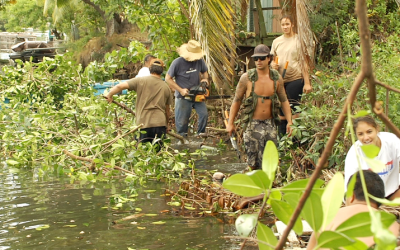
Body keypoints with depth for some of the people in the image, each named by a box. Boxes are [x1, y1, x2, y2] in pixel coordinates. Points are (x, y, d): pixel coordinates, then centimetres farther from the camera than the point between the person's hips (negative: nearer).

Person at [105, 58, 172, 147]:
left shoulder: (141, 81, 0)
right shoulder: (166, 87, 10)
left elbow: (120, 86, -7)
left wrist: (109, 95, 10)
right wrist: (166, 124, 32)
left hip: (143, 123, -2)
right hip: (160, 124, 2)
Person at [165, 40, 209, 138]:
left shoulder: (199, 61, -4)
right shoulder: (178, 62, -15)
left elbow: (205, 72, 17)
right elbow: (168, 78, -9)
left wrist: (205, 79, -7)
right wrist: (181, 90, -15)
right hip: (183, 97, -3)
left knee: (204, 114, -9)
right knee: (182, 121, 3)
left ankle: (201, 134, 9)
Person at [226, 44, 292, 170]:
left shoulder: (276, 78, 2)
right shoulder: (247, 78, -7)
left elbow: (284, 100, 12)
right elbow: (236, 100, 1)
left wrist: (289, 121, 6)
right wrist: (230, 123, 1)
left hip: (270, 123, 3)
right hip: (253, 125, -3)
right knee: (254, 162, -5)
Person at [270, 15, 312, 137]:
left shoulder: (298, 40, -2)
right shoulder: (276, 41, 12)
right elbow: (272, 59, 22)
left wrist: (307, 83, -9)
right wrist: (273, 64, -3)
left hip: (295, 80, -4)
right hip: (279, 80, 5)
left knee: (294, 111, -5)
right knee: (281, 112, 8)